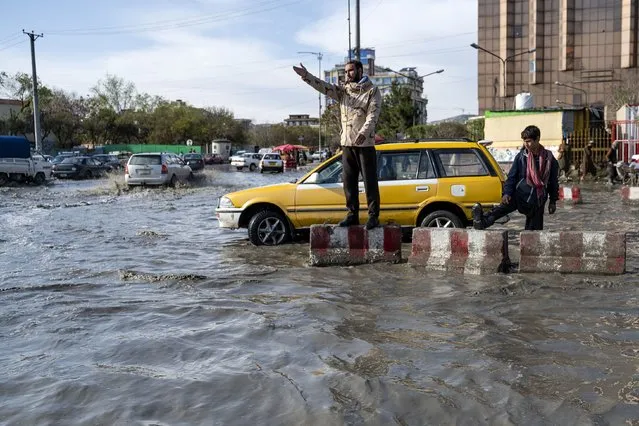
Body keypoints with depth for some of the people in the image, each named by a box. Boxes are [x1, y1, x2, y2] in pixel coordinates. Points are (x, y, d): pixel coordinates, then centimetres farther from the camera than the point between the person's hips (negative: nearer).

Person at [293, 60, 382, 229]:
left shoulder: (372, 91, -2)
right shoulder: (343, 90, 14)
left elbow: (373, 115, -14)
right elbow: (324, 86, 1)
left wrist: (364, 132, -29)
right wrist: (306, 75, -14)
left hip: (365, 143, -6)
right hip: (347, 143, 6)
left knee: (370, 181, -2)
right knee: (349, 181, 9)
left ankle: (373, 216, 4)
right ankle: (352, 215, 18)